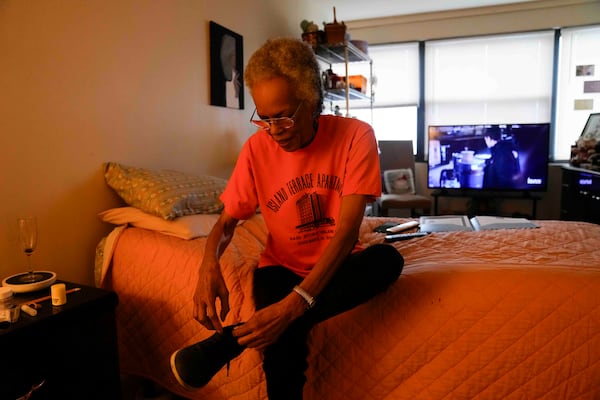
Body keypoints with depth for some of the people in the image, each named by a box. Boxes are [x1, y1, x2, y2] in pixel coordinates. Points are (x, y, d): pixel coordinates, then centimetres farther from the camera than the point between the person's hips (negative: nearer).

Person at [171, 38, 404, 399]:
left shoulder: (355, 136, -16)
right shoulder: (257, 148, -9)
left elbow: (348, 227, -25)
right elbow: (227, 223, -1)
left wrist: (296, 303, -37)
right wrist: (209, 264, -26)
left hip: (339, 263, 1)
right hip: (282, 266, 0)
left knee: (388, 259, -34)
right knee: (284, 346, -33)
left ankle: (232, 338, -32)